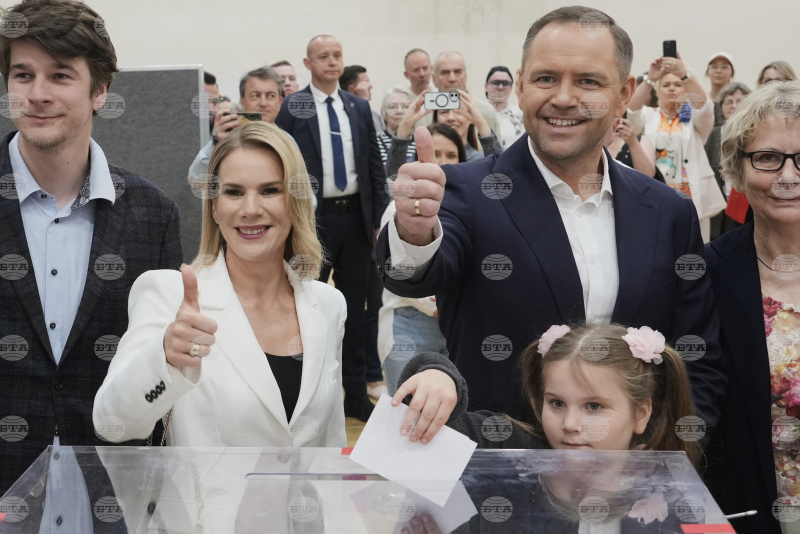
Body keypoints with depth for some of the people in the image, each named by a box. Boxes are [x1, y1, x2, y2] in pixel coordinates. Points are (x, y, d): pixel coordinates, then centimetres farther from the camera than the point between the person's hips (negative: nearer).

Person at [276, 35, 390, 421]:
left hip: (355, 215, 4)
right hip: (314, 217, -4)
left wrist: (380, 219, 6)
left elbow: (375, 167, 10)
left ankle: (356, 393, 19)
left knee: (354, 306, 10)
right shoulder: (292, 108, -4)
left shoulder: (359, 107, 8)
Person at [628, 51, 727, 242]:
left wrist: (684, 74, -28)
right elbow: (632, 109, -9)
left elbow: (704, 105, -12)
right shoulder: (649, 117, 12)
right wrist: (650, 79, -25)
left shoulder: (694, 119, 10)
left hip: (692, 198, 0)